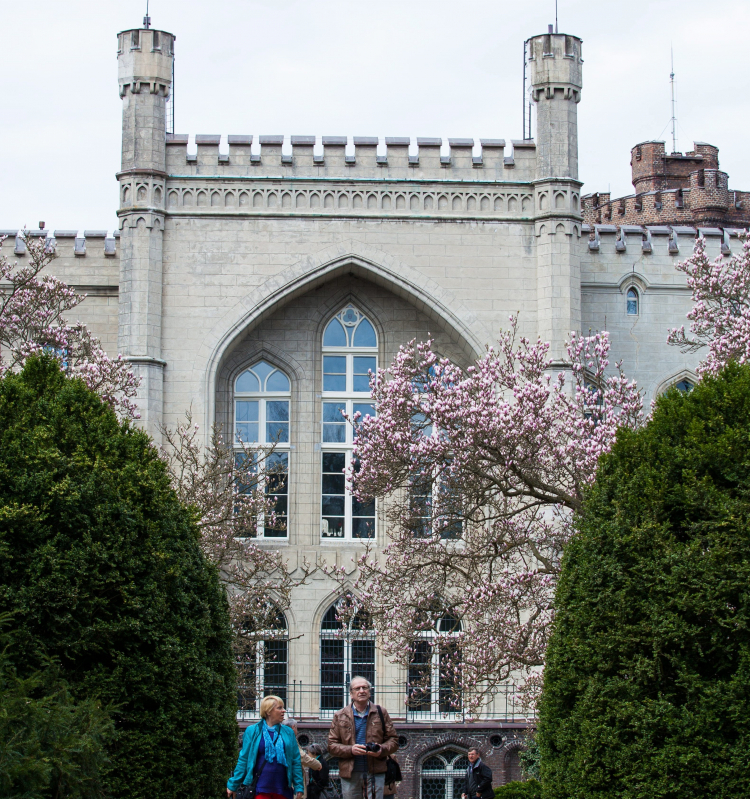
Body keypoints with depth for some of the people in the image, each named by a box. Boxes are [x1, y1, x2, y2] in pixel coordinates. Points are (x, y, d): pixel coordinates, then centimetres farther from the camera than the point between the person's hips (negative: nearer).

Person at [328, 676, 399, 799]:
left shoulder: (381, 713, 10)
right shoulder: (340, 716, 9)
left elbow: (393, 740, 9)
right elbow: (332, 746, 5)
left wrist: (382, 749, -12)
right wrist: (350, 750, -13)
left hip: (375, 773, 0)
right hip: (350, 774, 1)